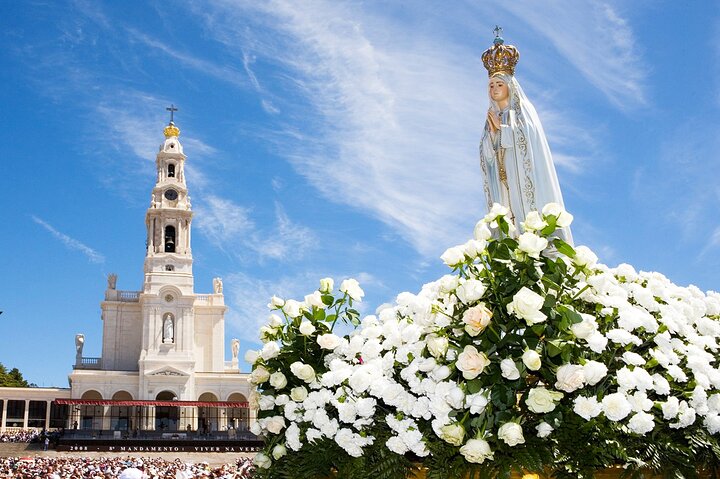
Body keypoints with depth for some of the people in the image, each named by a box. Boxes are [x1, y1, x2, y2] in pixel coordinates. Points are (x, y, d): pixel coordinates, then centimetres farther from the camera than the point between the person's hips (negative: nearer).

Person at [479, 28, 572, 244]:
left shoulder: (523, 111, 9)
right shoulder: (492, 117, 22)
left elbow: (528, 137, -9)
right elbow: (487, 153, 12)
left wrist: (501, 127, -1)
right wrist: (492, 131, -6)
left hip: (523, 175, -4)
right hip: (502, 181, 4)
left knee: (528, 210, -15)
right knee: (507, 216, -6)